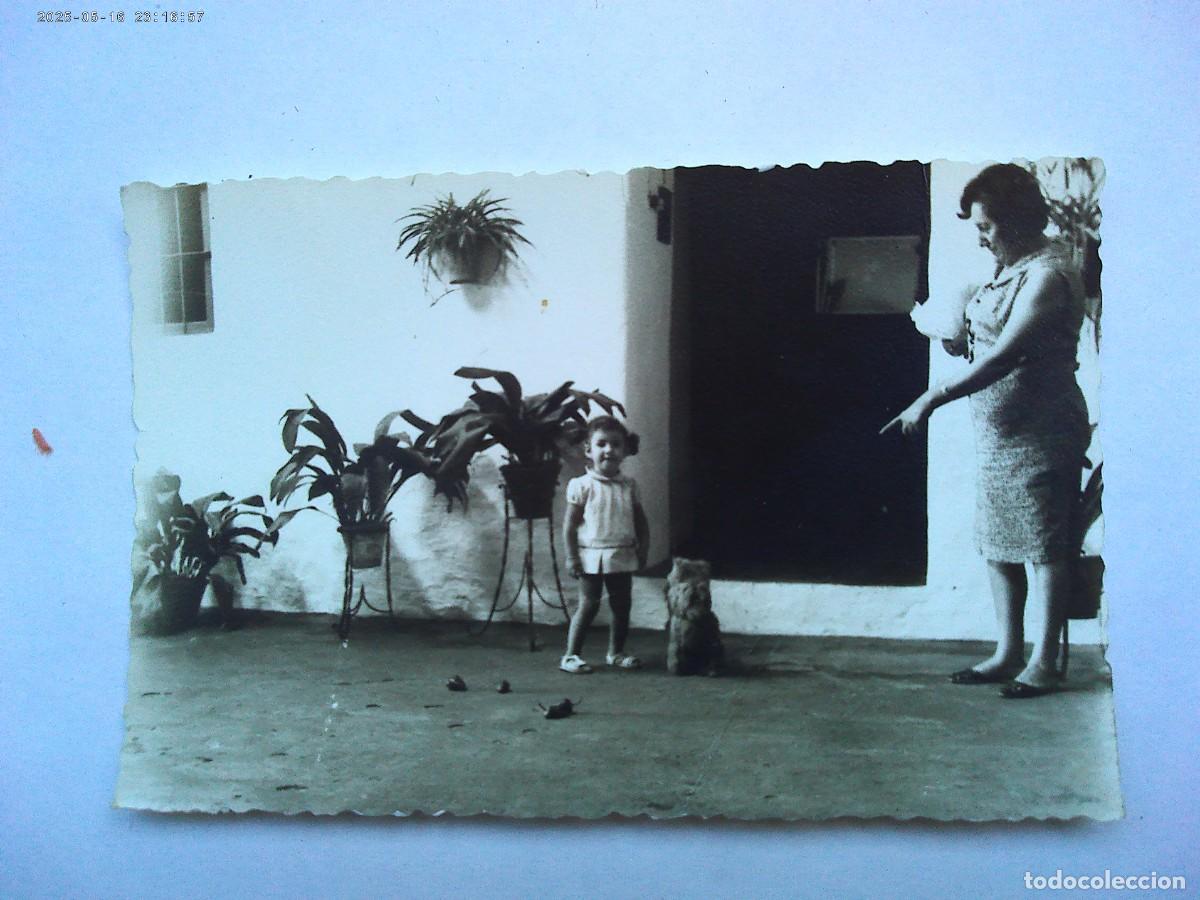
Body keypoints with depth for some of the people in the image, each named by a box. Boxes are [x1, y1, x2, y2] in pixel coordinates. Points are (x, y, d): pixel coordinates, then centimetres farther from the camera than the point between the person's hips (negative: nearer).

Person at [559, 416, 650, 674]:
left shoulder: (629, 486, 4)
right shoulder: (582, 486, -8)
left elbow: (641, 521, 12)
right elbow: (569, 524, -7)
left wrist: (643, 548, 3)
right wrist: (571, 557, -10)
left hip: (622, 556, 5)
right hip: (591, 556, -5)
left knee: (622, 605, 10)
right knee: (589, 605, -3)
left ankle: (616, 652, 26)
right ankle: (571, 655, 7)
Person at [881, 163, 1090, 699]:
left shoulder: (1049, 275, -18)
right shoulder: (1010, 269, 13)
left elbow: (1004, 356, -26)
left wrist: (932, 399, -26)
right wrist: (962, 342, 3)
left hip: (1039, 438, -9)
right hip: (996, 434, 9)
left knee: (1045, 548, 1)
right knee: (996, 545, 13)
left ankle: (1044, 663, 12)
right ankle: (1008, 653, 25)